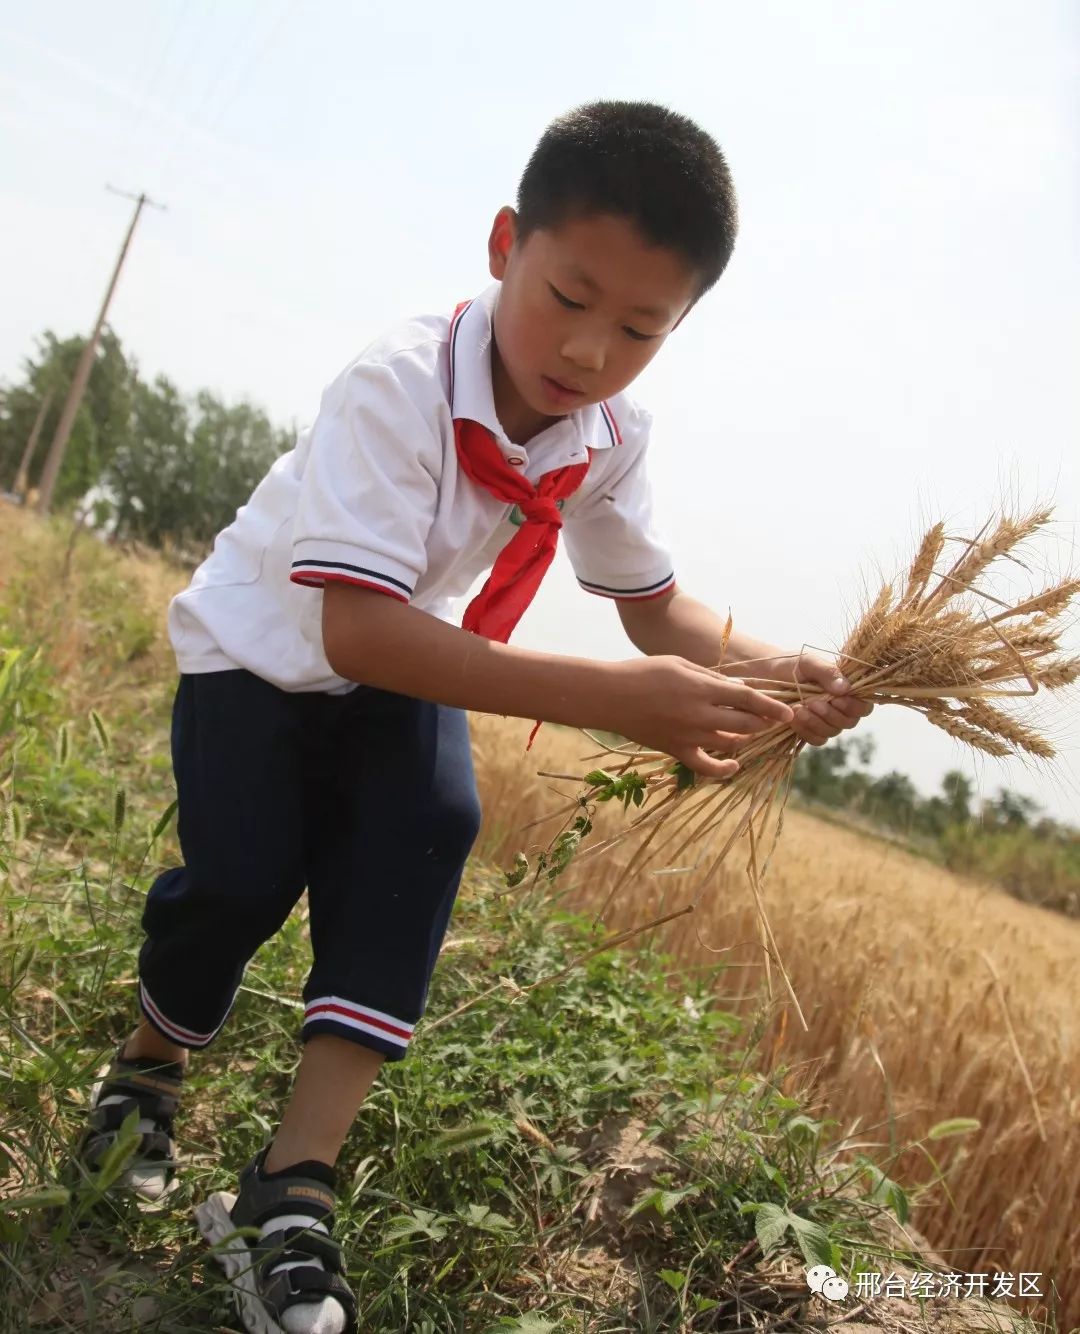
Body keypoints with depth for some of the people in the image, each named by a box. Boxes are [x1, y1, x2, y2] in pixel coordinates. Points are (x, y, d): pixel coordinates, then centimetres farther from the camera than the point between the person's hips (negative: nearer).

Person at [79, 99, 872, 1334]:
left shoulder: (611, 437, -14)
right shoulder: (400, 386, -34)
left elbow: (653, 603, -4)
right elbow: (355, 631, -43)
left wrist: (759, 667, -28)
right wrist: (617, 699, -51)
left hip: (405, 663, 4)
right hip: (261, 646, -4)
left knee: (432, 827, -22)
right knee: (242, 873, -20)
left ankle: (293, 1186, -18)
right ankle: (150, 1065, 17)